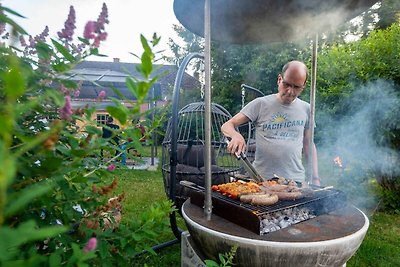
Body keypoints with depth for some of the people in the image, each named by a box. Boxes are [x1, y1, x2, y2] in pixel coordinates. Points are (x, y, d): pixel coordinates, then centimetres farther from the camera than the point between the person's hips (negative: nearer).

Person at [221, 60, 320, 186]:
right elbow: (226, 126, -3)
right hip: (261, 179, -2)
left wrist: (315, 178, 11)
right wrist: (236, 135, -25)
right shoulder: (260, 104, -1)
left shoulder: (306, 109, 9)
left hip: (296, 180, 3)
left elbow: (308, 145, 16)